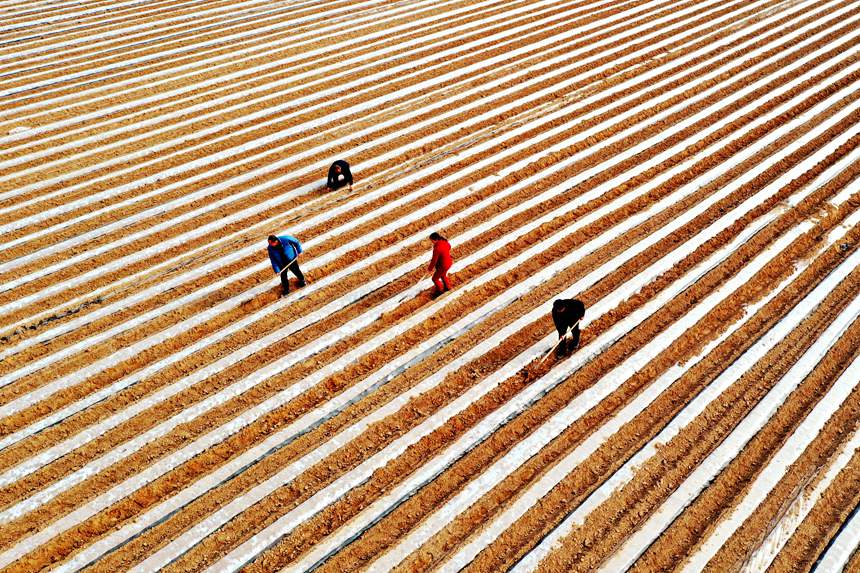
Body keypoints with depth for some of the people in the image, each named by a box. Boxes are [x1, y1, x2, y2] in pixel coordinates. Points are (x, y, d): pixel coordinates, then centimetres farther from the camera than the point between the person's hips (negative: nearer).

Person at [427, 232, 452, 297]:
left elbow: (434, 260, -25)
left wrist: (430, 268, -7)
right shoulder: (444, 241, -11)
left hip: (443, 266, -8)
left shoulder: (437, 248, -36)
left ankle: (440, 290, 41)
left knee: (435, 278, 17)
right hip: (448, 262, 8)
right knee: (443, 275, 33)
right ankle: (447, 287, 55)